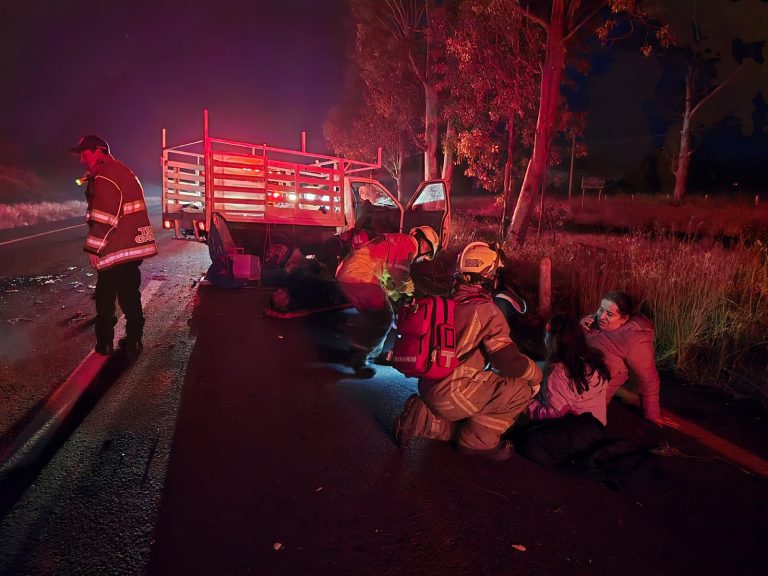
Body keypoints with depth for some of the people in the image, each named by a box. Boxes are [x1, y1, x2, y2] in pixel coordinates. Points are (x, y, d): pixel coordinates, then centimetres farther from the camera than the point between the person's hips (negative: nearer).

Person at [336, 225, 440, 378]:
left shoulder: (395, 241, 28)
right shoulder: (409, 242, -2)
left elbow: (386, 277, 30)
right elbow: (400, 273, -14)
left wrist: (400, 297, 23)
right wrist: (410, 291, 5)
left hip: (346, 275, 10)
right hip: (361, 277, -10)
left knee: (371, 316, 23)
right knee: (384, 318, -4)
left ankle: (357, 351, 32)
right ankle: (360, 359, 1)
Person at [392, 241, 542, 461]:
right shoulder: (486, 310, -15)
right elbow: (509, 362, -15)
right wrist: (536, 374, 5)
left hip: (429, 387, 8)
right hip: (451, 394, -8)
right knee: (521, 389, -1)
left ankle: (419, 419, 11)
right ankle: (479, 441, 7)